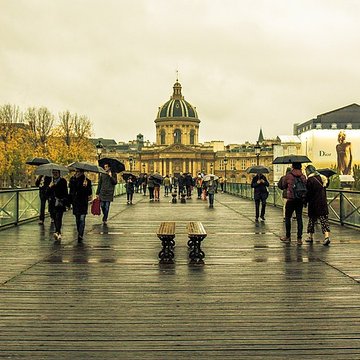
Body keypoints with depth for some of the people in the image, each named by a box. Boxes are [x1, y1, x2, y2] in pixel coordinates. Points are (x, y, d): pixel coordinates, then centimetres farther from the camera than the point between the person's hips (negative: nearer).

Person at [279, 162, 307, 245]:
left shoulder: (288, 176, -7)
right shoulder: (303, 176, 2)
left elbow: (282, 186, 2)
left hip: (291, 200, -3)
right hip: (300, 200, 3)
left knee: (288, 217, 10)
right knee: (299, 218, 5)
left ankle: (288, 237, 16)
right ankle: (299, 238, 4)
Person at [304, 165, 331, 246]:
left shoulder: (310, 180, -12)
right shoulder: (321, 178, 6)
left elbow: (308, 193, -11)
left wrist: (305, 201, -1)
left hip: (314, 204, -4)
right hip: (323, 203, 4)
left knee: (312, 219, 10)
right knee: (324, 219, 1)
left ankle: (311, 237, 20)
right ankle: (327, 236, -14)